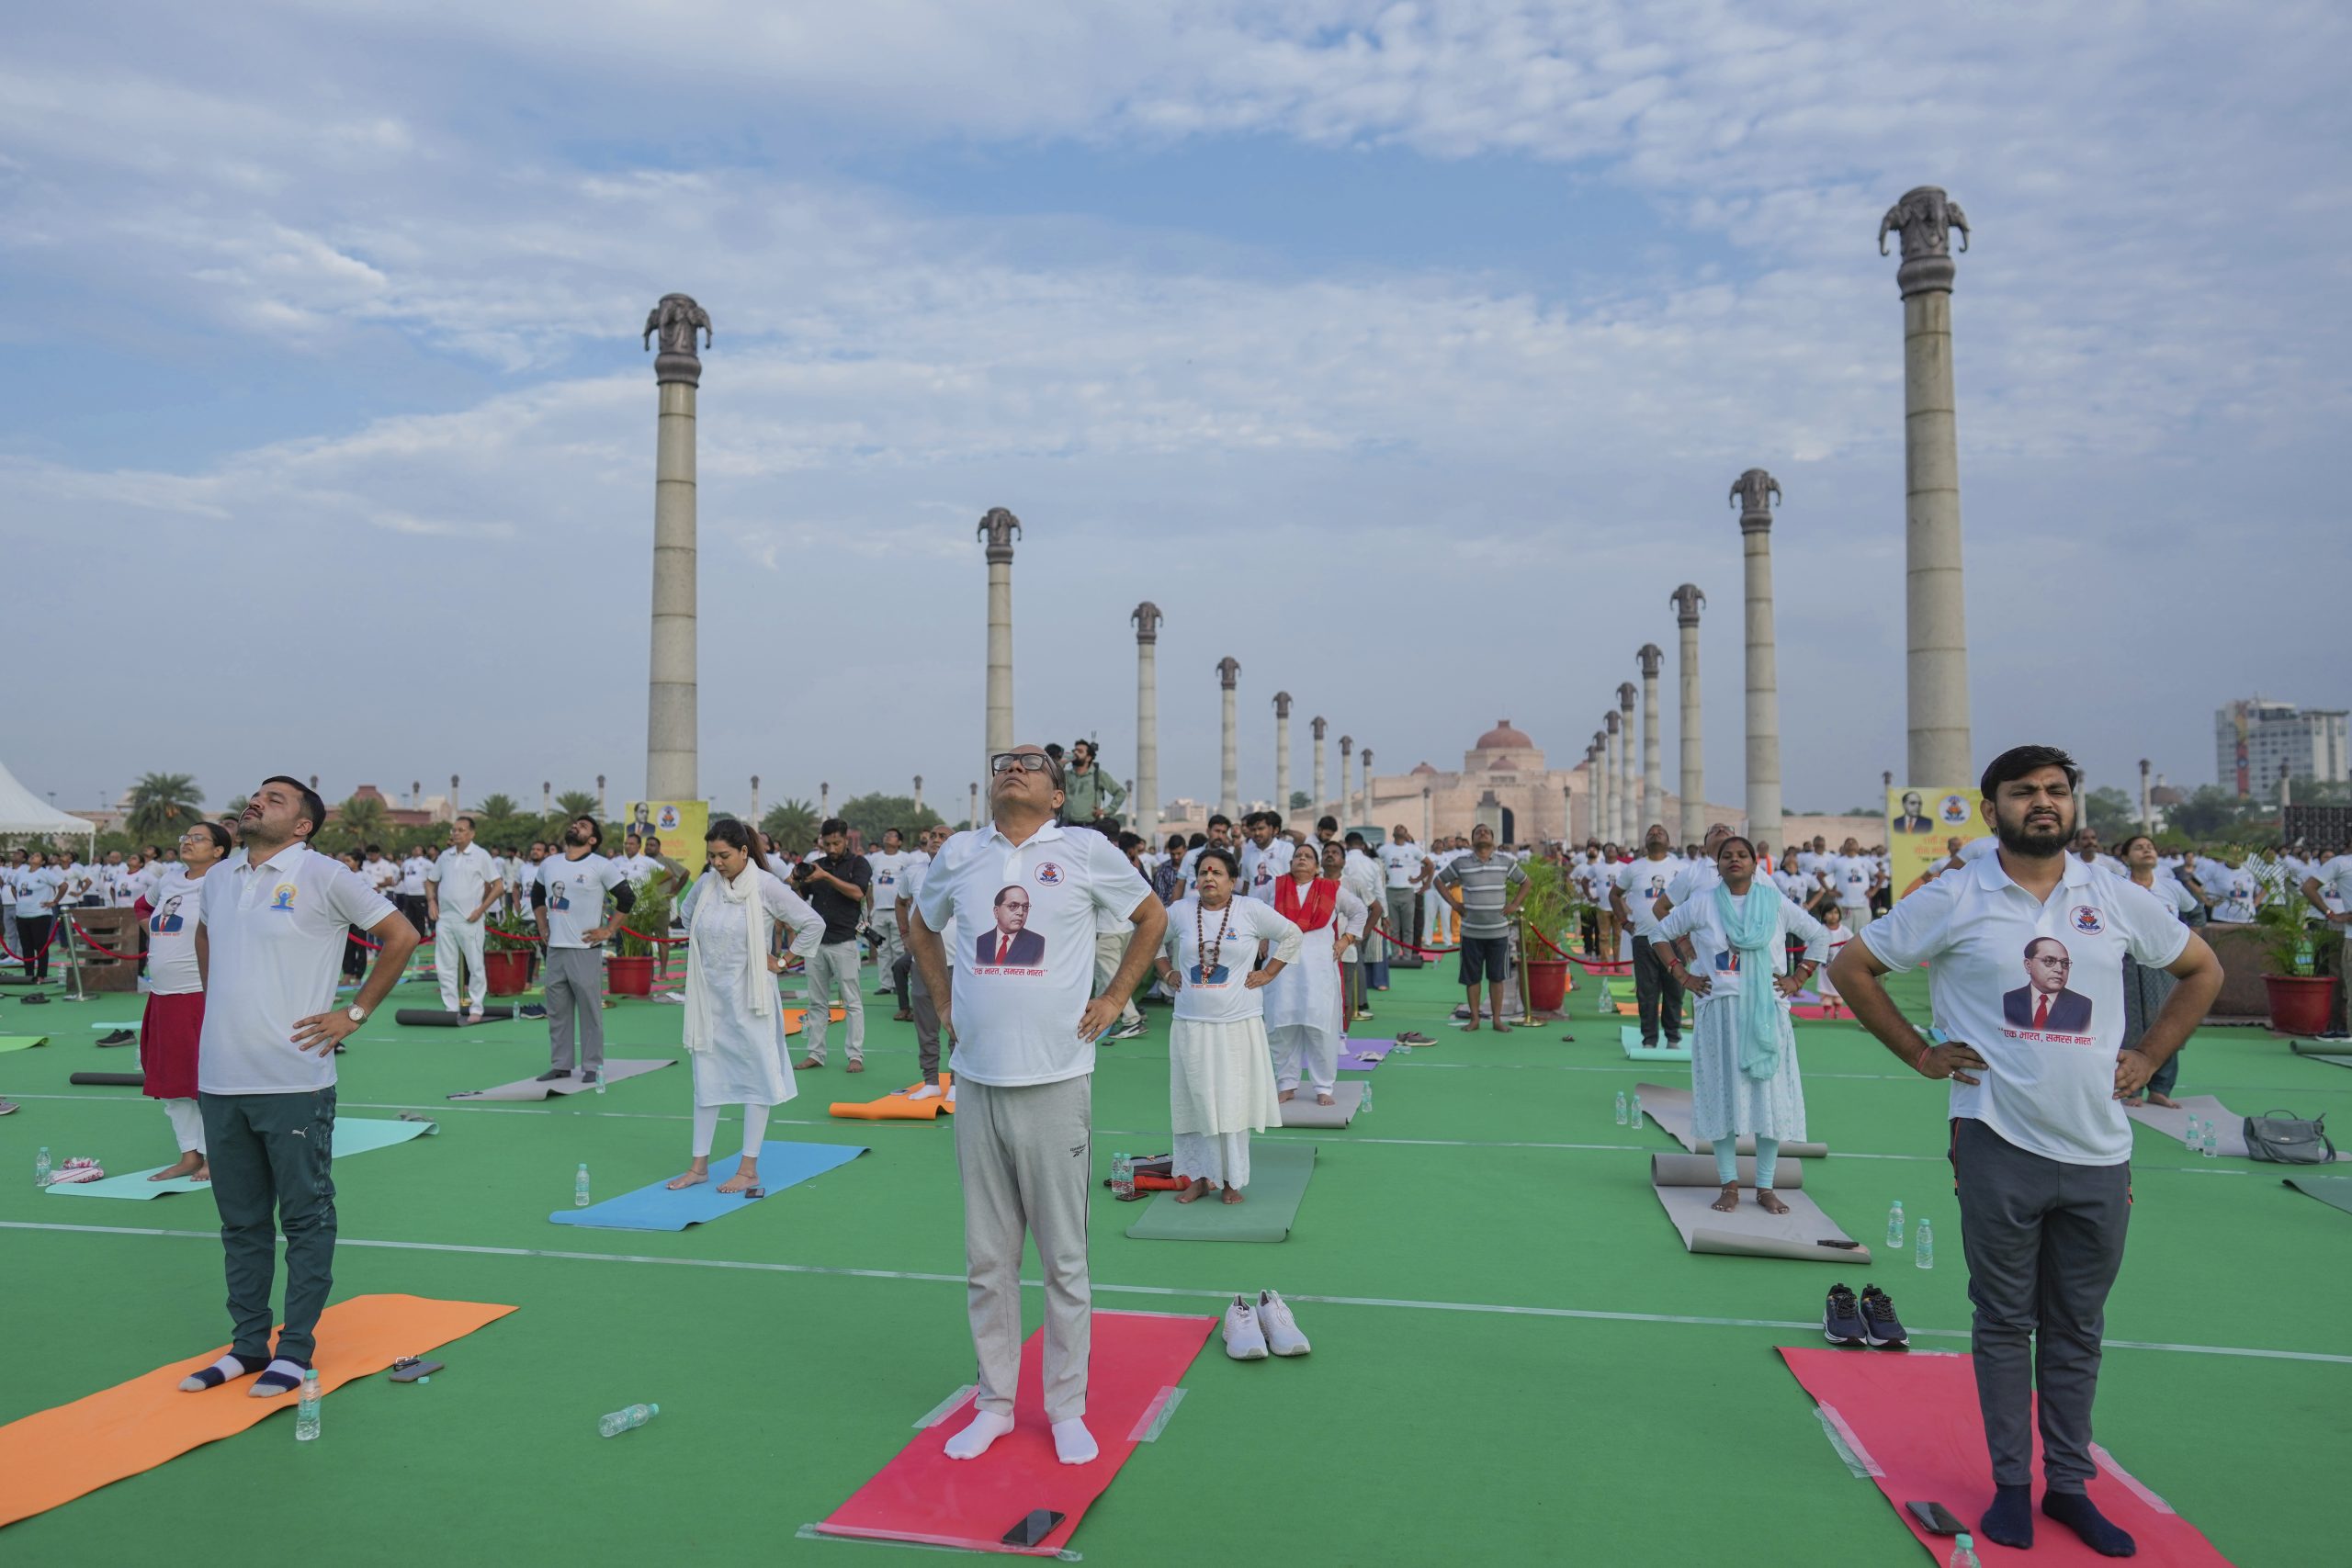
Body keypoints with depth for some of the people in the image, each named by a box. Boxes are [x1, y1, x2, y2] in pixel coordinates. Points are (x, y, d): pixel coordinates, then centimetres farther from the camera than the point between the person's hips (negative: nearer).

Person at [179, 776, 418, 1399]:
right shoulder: (218, 878, 11)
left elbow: (401, 935, -5)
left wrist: (354, 1013, -5)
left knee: (306, 1218, 3)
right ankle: (248, 1343, 26)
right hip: (219, 1083, 6)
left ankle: (296, 1349, 13)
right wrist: (217, 1004, 18)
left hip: (294, 1083, -6)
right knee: (241, 1222, 14)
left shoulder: (324, 876, -7)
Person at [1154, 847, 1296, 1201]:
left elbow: (1291, 935, 9)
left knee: (1234, 1101, 2)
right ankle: (1198, 1176, 18)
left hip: (1239, 1023, -1)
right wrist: (1167, 973, 9)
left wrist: (1268, 973, 3)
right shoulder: (1180, 912, 1)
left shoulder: (1252, 911, -3)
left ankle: (1232, 1180, 14)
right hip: (1191, 1024, 2)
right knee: (1195, 1100, 6)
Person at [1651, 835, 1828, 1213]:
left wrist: (1797, 980, 5)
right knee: (1723, 1094, 0)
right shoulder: (1702, 905, 3)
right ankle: (1730, 1186, 9)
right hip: (1719, 1011, -1)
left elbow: (1819, 937, 15)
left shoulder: (1776, 904, 5)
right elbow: (1660, 933, 11)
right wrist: (1683, 975, 2)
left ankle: (1766, 1188, 11)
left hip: (1766, 1012, 1)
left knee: (1770, 1095, 1)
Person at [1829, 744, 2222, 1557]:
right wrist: (1918, 1053, -1)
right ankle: (2012, 1483, 20)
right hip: (1999, 1145, -3)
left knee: (2077, 1329, 13)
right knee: (2006, 1322, 7)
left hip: (2099, 1151, 3)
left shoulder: (2117, 899, 4)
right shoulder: (1953, 899, -4)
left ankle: (2069, 1483, 26)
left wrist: (2149, 1058, 9)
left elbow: (2202, 971, 19)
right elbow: (1853, 966, 3)